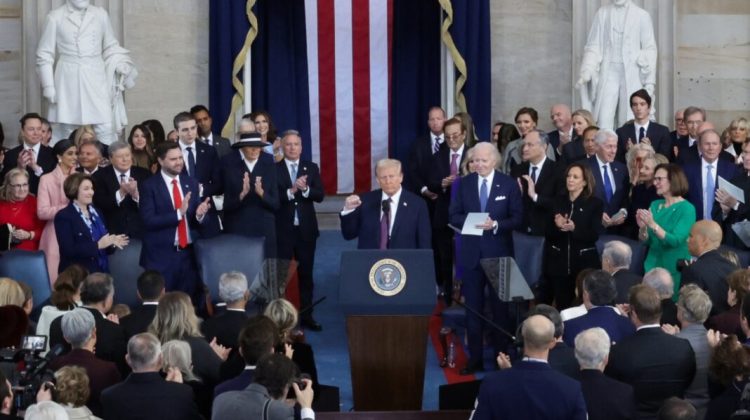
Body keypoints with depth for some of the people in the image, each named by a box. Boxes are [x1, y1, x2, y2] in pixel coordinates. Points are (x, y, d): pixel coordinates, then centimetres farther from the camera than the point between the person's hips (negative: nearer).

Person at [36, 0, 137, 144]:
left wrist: (120, 64, -2)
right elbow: (44, 55, 4)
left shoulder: (101, 15, 8)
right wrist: (48, 86, -1)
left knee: (106, 128, -8)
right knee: (67, 130, 0)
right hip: (68, 80, -2)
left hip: (96, 80, 2)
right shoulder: (55, 17, 1)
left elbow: (111, 47, 17)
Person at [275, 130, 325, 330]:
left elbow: (320, 195, -2)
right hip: (282, 229, -3)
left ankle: (307, 315, 14)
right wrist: (291, 191, -22)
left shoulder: (311, 168, 6)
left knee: (306, 273, 8)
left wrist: (305, 189, -19)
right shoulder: (274, 169, -3)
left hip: (306, 229, 3)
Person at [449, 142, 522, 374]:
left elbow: (517, 218, -4)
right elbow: (454, 216, 5)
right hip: (471, 253, 2)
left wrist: (496, 224, -19)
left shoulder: (509, 184, -2)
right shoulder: (463, 183, 4)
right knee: (473, 308, 6)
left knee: (500, 306, 6)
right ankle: (475, 357, 13)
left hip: (498, 253, -2)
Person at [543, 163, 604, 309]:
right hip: (559, 262, 3)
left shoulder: (595, 203, -1)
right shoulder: (558, 201, 8)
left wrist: (574, 228, -24)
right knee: (562, 306, 4)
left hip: (584, 262, -3)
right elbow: (549, 234, 5)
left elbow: (594, 235, -9)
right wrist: (557, 226, -15)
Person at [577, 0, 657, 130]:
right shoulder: (602, 13, 8)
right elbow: (593, 46, 7)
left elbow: (649, 50, 3)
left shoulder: (642, 15, 4)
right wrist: (586, 71, -6)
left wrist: (649, 82, -3)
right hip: (608, 72, 1)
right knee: (604, 120, -8)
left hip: (632, 76, -1)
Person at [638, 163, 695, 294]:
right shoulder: (655, 205, 6)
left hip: (675, 270, -5)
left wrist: (652, 225, -28)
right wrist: (642, 227, -13)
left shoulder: (687, 209, -11)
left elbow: (676, 241, -21)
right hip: (653, 265, 5)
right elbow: (646, 241, 7)